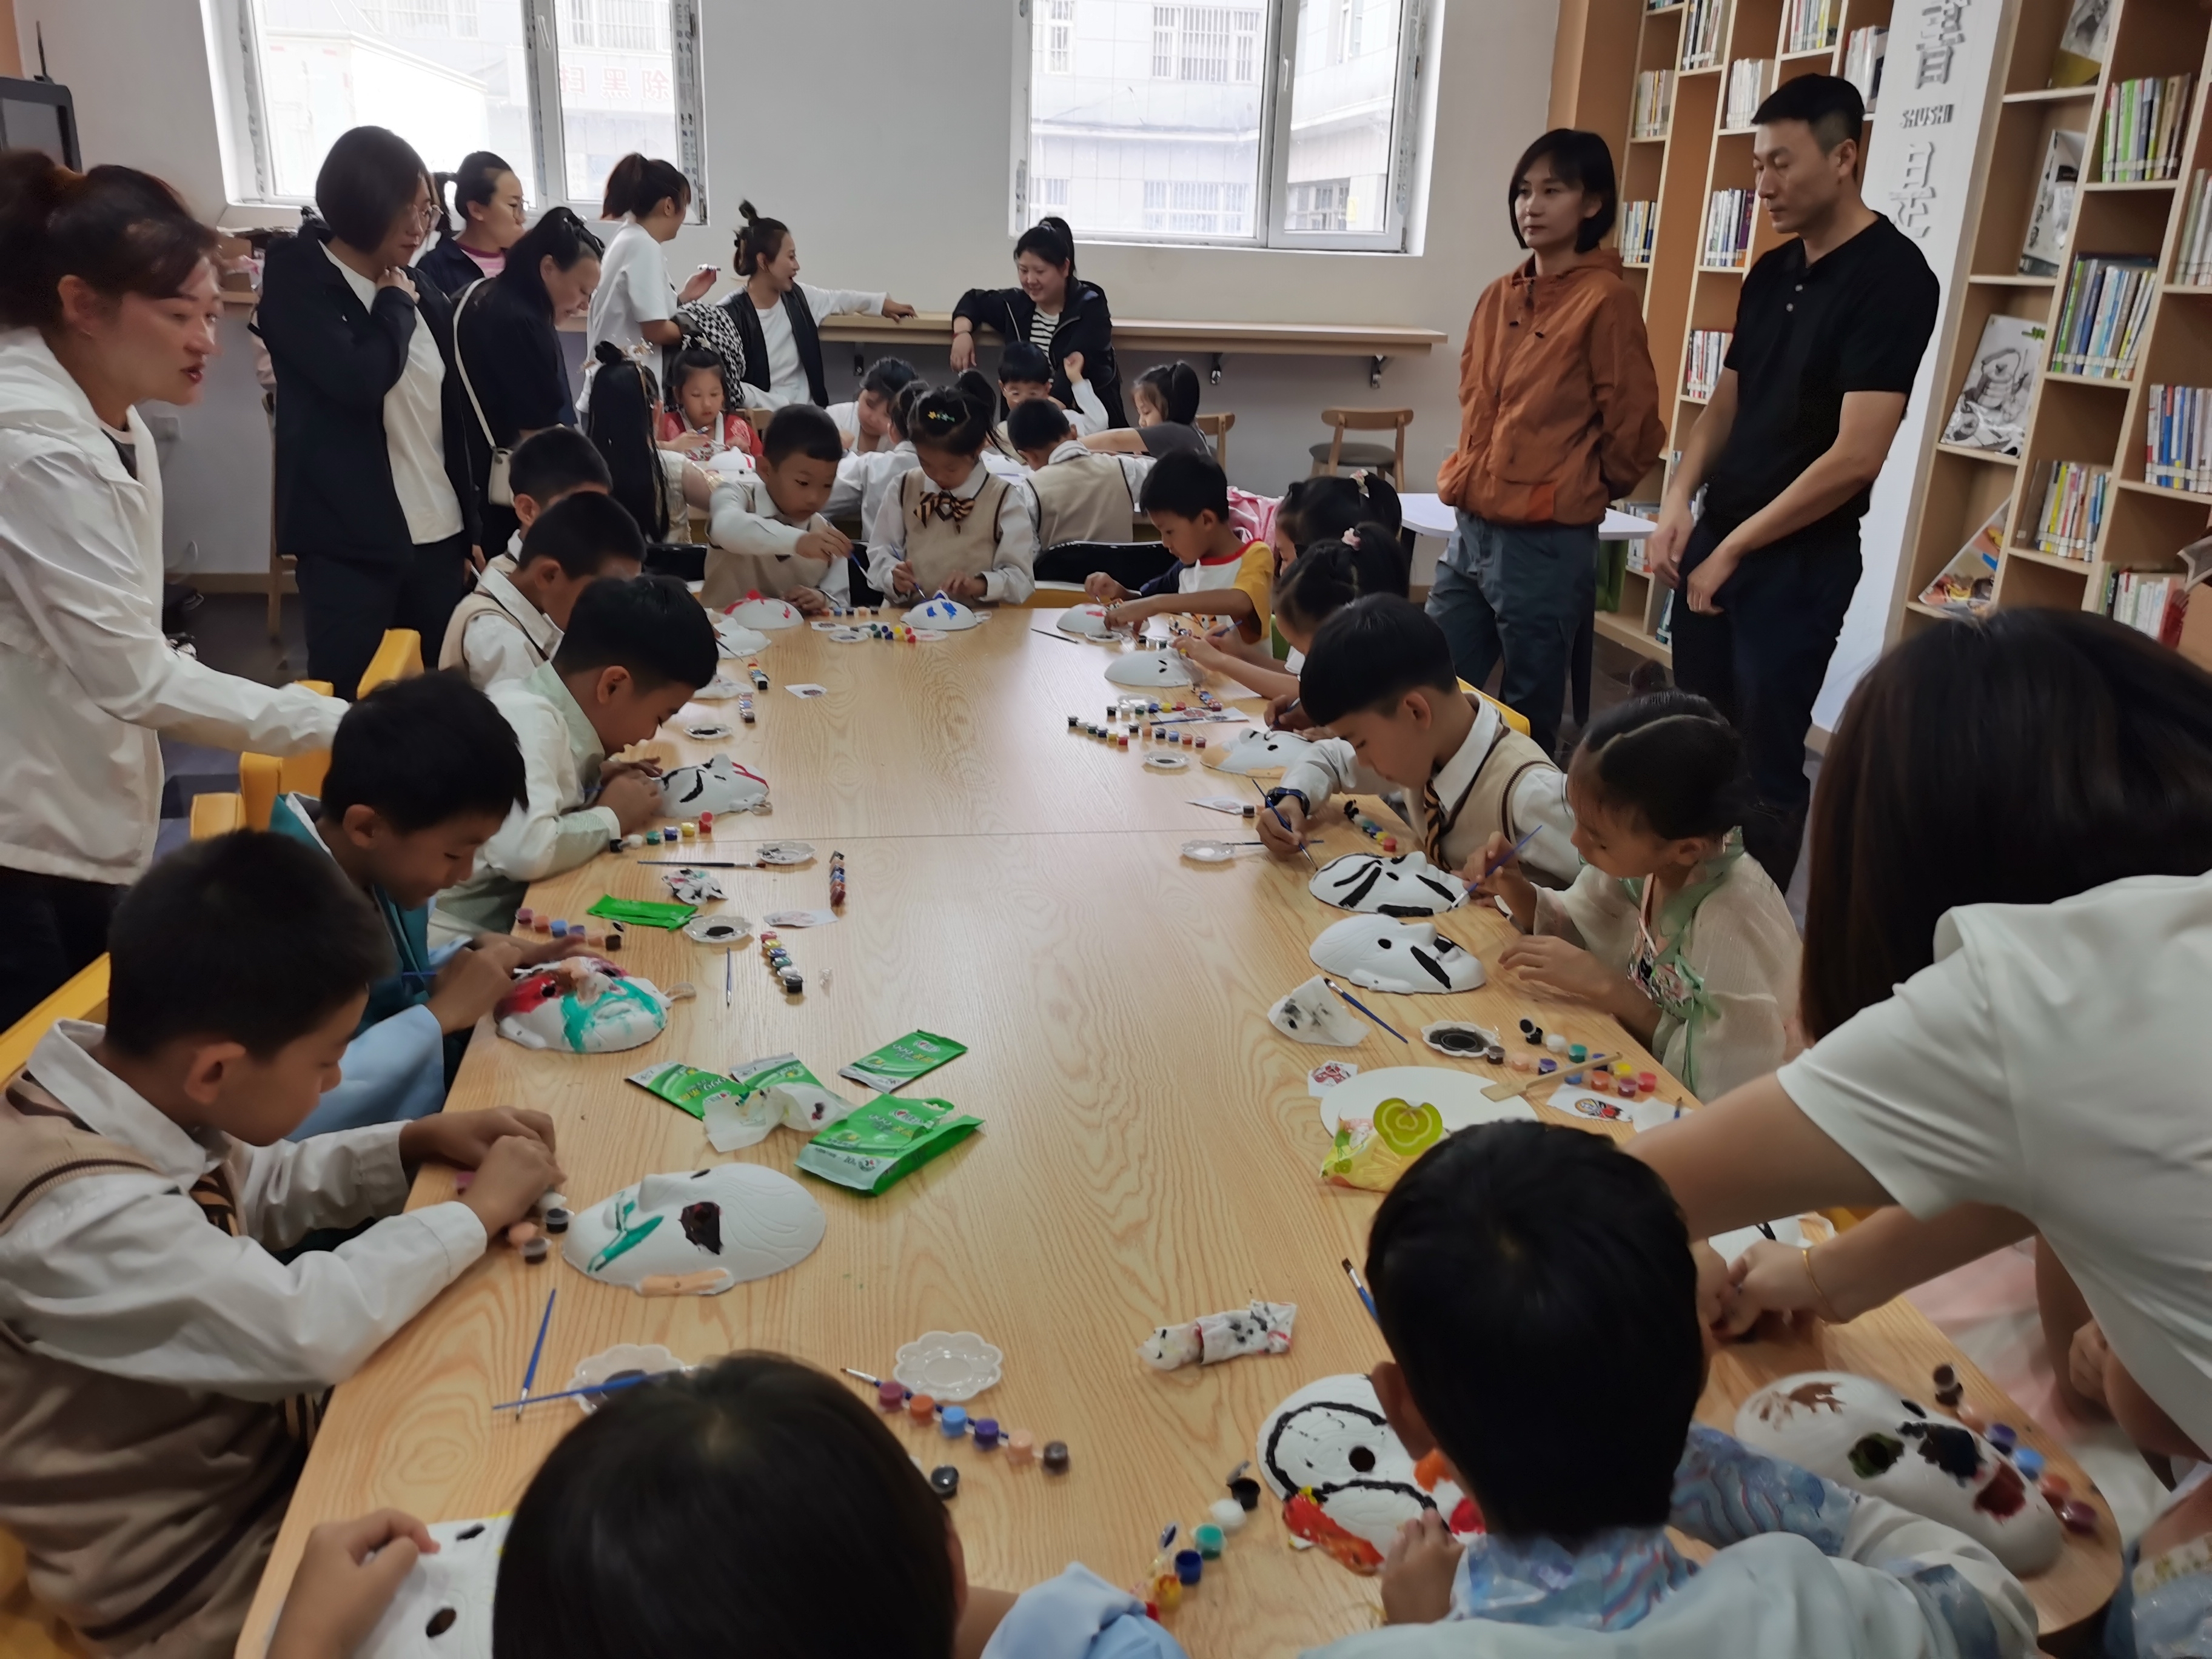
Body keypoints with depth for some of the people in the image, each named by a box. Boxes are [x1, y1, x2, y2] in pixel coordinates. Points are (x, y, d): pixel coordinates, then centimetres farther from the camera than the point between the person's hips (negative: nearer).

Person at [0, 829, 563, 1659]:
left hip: (252, 1432, 7)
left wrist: (416, 1143, -4)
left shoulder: (128, 1079, -8)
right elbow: (309, 1329, -40)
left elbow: (251, 1191, 11)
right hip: (200, 1569, -7)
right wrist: (479, 1209, -25)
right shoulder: (76, 1213, -35)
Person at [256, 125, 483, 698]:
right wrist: (395, 306, -3)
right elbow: (359, 380, -20)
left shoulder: (425, 295, 12)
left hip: (438, 539, 5)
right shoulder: (297, 281, -3)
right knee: (349, 704, -2)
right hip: (350, 546, -5)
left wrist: (473, 529, 13)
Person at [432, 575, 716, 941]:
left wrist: (593, 781, 2)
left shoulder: (539, 704, 3)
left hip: (506, 919, 8)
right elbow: (525, 850, -31)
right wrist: (612, 817, -16)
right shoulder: (527, 717, -19)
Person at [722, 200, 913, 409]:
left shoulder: (797, 296, 7)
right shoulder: (731, 314, -12)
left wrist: (882, 303, 35)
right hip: (765, 416, -7)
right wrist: (782, 406, -24)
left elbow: (839, 299, 27)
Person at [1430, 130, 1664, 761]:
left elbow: (1634, 429, -8)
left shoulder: (1607, 300, -10)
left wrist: (1575, 492, 5)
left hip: (1546, 545, -7)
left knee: (1525, 724, 6)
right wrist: (1473, 479, 16)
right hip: (1470, 532, 7)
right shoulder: (1499, 297, 10)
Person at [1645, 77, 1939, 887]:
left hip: (1800, 561, -7)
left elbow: (1855, 456, -21)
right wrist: (1679, 503, -2)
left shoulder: (1892, 279, -15)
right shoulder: (1771, 273, 9)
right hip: (1715, 541, 8)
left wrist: (1736, 547, -14)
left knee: (1765, 763, 0)